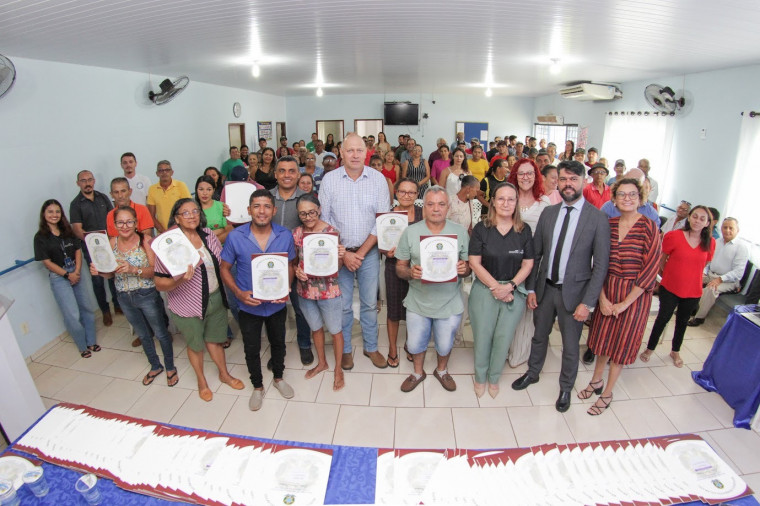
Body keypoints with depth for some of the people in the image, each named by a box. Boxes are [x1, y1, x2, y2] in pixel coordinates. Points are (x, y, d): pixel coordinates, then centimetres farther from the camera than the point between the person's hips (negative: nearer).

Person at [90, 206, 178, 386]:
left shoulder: (145, 240, -16)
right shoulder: (112, 243, -3)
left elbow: (155, 270, -19)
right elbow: (111, 273, 5)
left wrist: (134, 269, -35)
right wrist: (98, 271, -15)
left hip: (147, 295, -5)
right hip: (124, 298, 5)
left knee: (160, 333, 11)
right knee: (143, 335, 22)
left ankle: (170, 368, 32)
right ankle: (155, 366, 43)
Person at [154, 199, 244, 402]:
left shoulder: (207, 234, -5)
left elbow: (222, 262, 10)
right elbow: (159, 283, -16)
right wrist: (180, 280, -34)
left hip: (216, 298, 4)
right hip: (189, 306, -3)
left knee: (214, 339, 22)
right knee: (196, 345, 18)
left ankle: (224, 373, 44)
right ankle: (201, 381, 43)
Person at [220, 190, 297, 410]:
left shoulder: (285, 235, -13)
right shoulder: (235, 237, -17)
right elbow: (225, 269, -5)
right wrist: (239, 293, -20)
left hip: (277, 304, 1)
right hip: (249, 306, -1)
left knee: (278, 343, 23)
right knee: (251, 349, 17)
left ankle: (278, 378, 50)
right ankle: (257, 387, 43)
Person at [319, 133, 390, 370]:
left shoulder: (378, 179, -3)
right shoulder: (329, 179, -3)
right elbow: (324, 220, -3)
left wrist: (361, 252, -9)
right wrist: (343, 253, -8)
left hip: (369, 251, 1)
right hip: (339, 251, 0)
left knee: (370, 303, 11)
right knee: (343, 305, 8)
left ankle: (371, 347, 30)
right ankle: (345, 349, 28)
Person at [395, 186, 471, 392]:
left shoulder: (460, 232, -4)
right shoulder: (410, 232, -6)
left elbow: (468, 267, 2)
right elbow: (399, 267, -3)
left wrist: (464, 269, -21)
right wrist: (410, 272, -25)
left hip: (449, 303, 0)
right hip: (418, 302, 0)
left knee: (445, 345, 18)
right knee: (415, 344, 16)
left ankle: (442, 371, 51)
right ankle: (418, 372, 47)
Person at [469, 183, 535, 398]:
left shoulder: (524, 230, 2)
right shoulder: (481, 229, -4)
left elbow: (528, 264, 2)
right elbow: (474, 262, -6)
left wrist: (510, 286, -11)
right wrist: (495, 286, -12)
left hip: (514, 292, 2)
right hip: (484, 289, -1)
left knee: (504, 338, 8)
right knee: (482, 336, 6)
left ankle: (494, 378, 32)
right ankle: (480, 377, 30)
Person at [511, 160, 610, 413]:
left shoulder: (597, 218, -11)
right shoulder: (548, 213, 0)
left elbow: (600, 265, -10)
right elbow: (536, 253, 4)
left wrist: (587, 302, -13)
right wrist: (531, 288, 2)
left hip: (574, 292, -3)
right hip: (545, 288, 3)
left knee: (570, 345, 12)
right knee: (539, 335, 21)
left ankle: (566, 388, 37)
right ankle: (532, 373, 45)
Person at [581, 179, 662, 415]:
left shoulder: (648, 226, -12)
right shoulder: (608, 224, -1)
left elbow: (650, 269, -14)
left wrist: (625, 303, -13)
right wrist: (602, 298, -8)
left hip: (635, 294, -3)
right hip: (607, 289, 4)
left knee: (622, 342, 10)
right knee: (603, 337, 17)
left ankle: (607, 393, 28)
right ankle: (596, 381, 39)